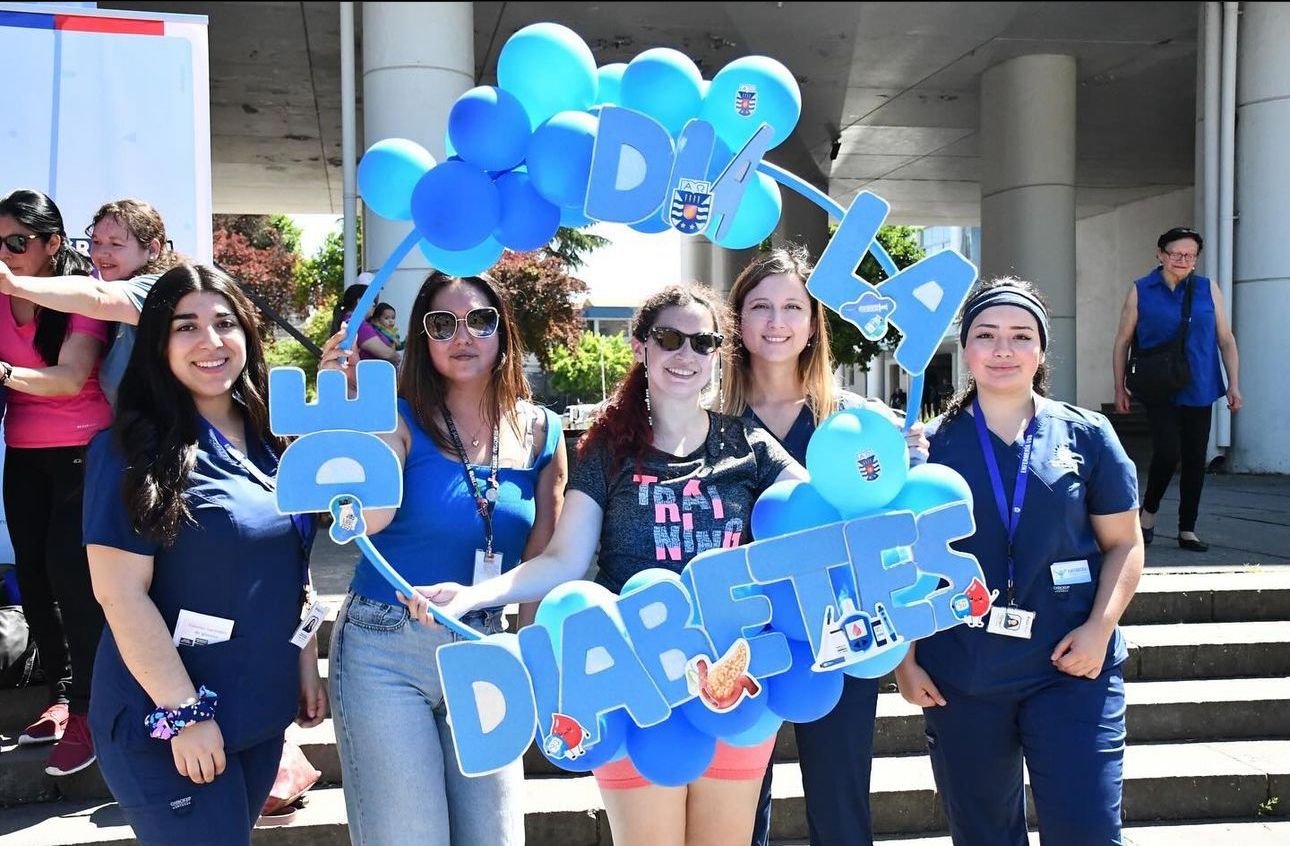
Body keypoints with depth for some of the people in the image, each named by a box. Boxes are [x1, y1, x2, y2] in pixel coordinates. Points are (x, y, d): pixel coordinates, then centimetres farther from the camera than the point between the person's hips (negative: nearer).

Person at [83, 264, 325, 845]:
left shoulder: (263, 441, 6)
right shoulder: (134, 448, -14)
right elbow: (120, 593, -18)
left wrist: (306, 665, 11)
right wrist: (184, 711, -19)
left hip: (260, 711, 7)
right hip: (168, 721, -6)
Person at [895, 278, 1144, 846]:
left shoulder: (1086, 435, 2)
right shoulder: (932, 445, 1)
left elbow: (1124, 544, 6)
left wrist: (1100, 628, -9)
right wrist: (904, 658, 0)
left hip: (1069, 667, 0)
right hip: (958, 674, 1)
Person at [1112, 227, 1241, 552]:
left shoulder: (1208, 289, 6)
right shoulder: (1141, 291, 1)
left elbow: (1226, 340, 9)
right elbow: (1122, 342, 3)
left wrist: (1234, 384, 3)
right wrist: (1119, 388, 1)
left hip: (1199, 391, 3)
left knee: (1195, 459, 6)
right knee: (1167, 453, -15)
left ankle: (1187, 530, 17)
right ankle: (1148, 511, 11)